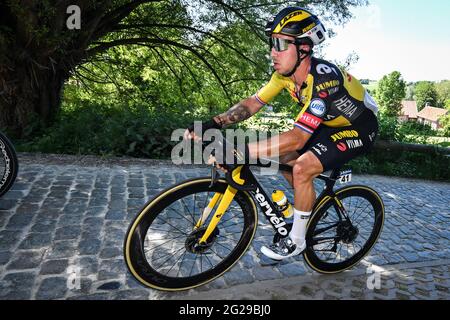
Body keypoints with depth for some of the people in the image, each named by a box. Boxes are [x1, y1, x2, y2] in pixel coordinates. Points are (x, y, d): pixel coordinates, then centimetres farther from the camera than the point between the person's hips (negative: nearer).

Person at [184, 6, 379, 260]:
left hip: (359, 128, -8)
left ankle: (296, 241, -4)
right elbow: (252, 103, -10)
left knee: (302, 168, -24)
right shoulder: (286, 72, -11)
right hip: (331, 123, 8)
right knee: (284, 157, 0)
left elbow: (297, 138, -43)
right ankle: (311, 205, 23)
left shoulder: (323, 79, -36)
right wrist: (214, 124, -23)